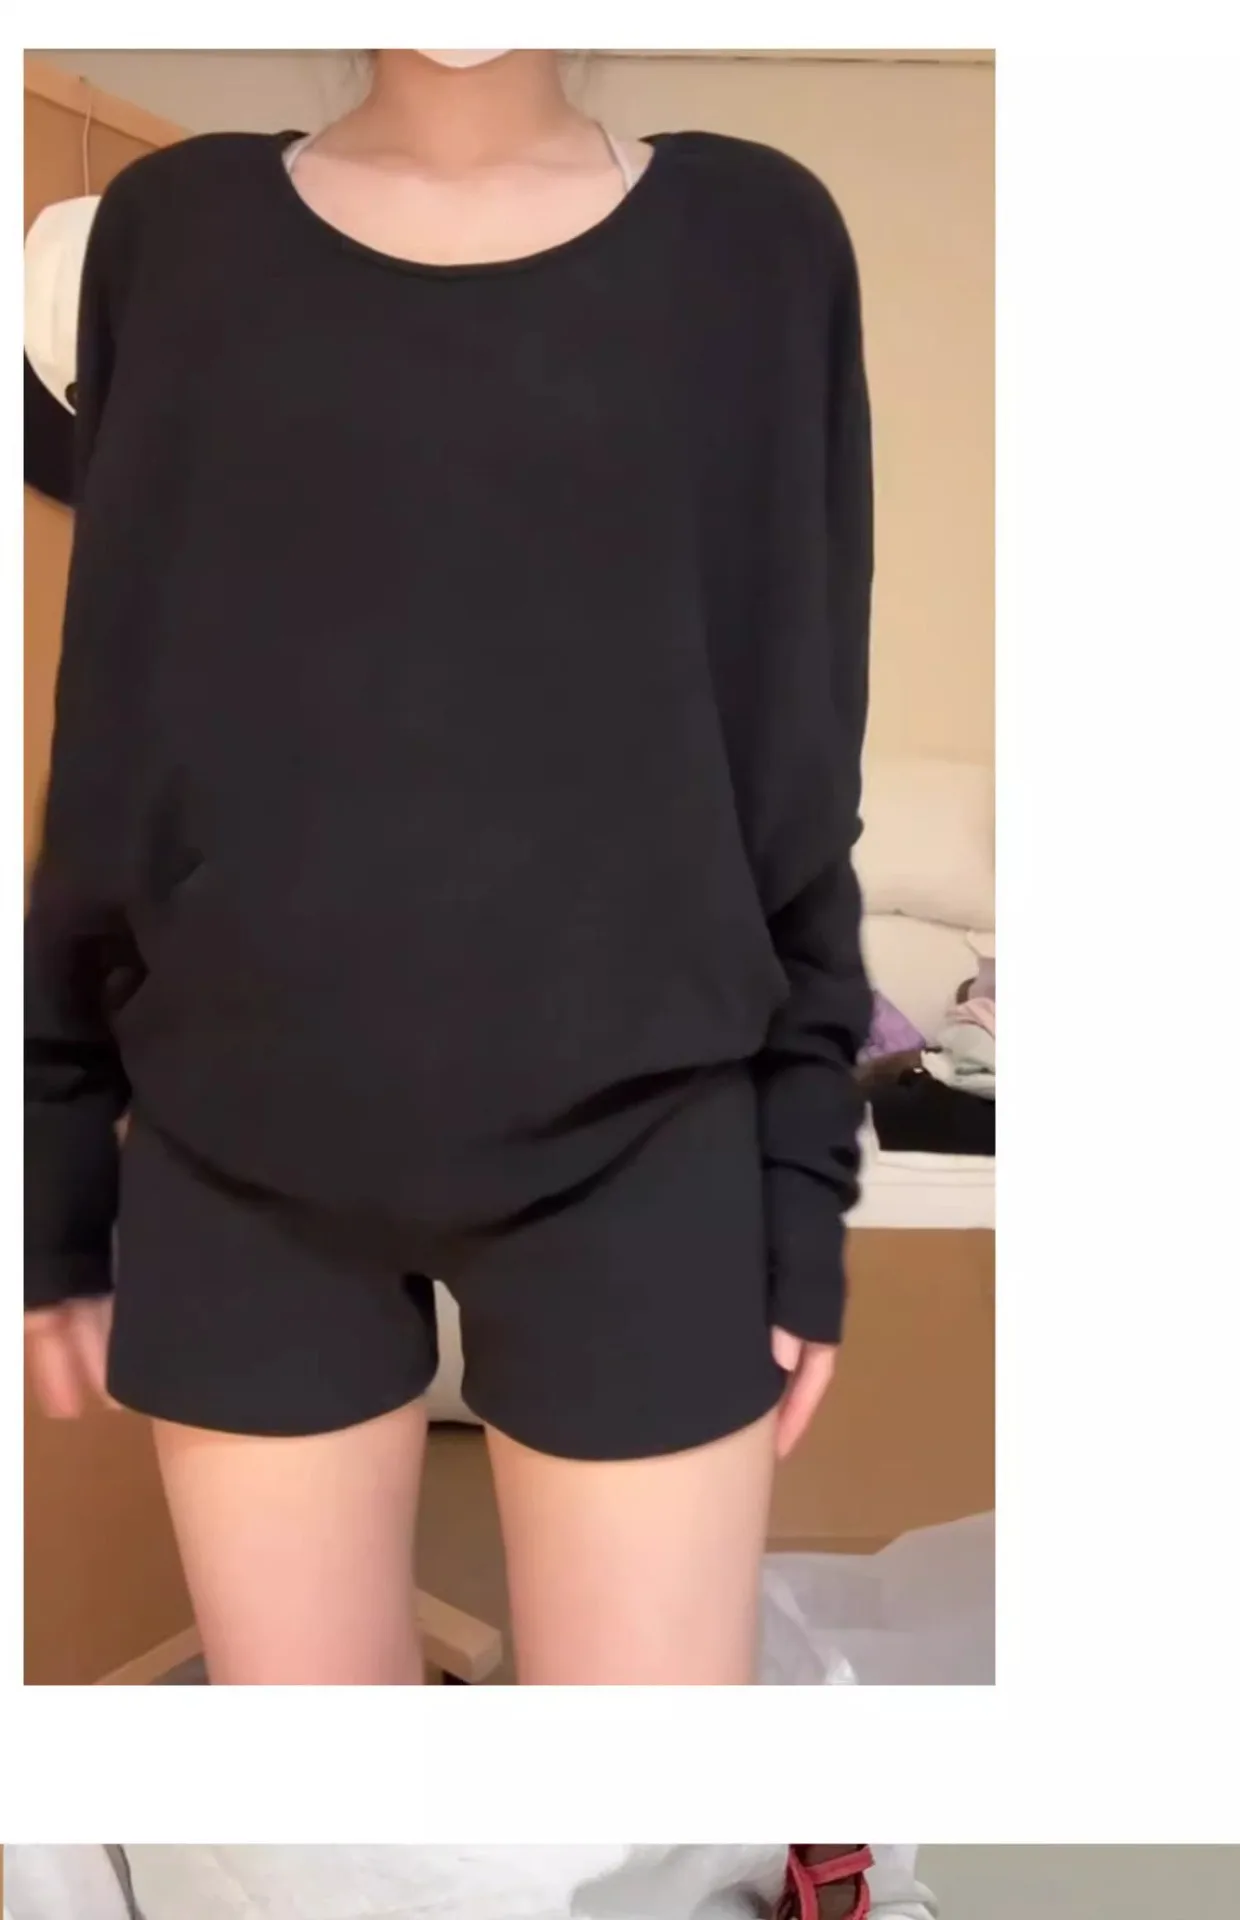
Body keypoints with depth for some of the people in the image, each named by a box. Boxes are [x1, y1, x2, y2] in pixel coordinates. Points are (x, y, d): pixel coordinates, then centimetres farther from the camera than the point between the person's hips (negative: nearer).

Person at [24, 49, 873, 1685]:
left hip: (640, 1153, 0)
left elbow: (803, 761, 2)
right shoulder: (173, 231, 6)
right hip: (238, 1167, 2)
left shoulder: (757, 239, 3)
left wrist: (805, 1194, 1)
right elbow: (102, 742, 6)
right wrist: (59, 1181, 6)